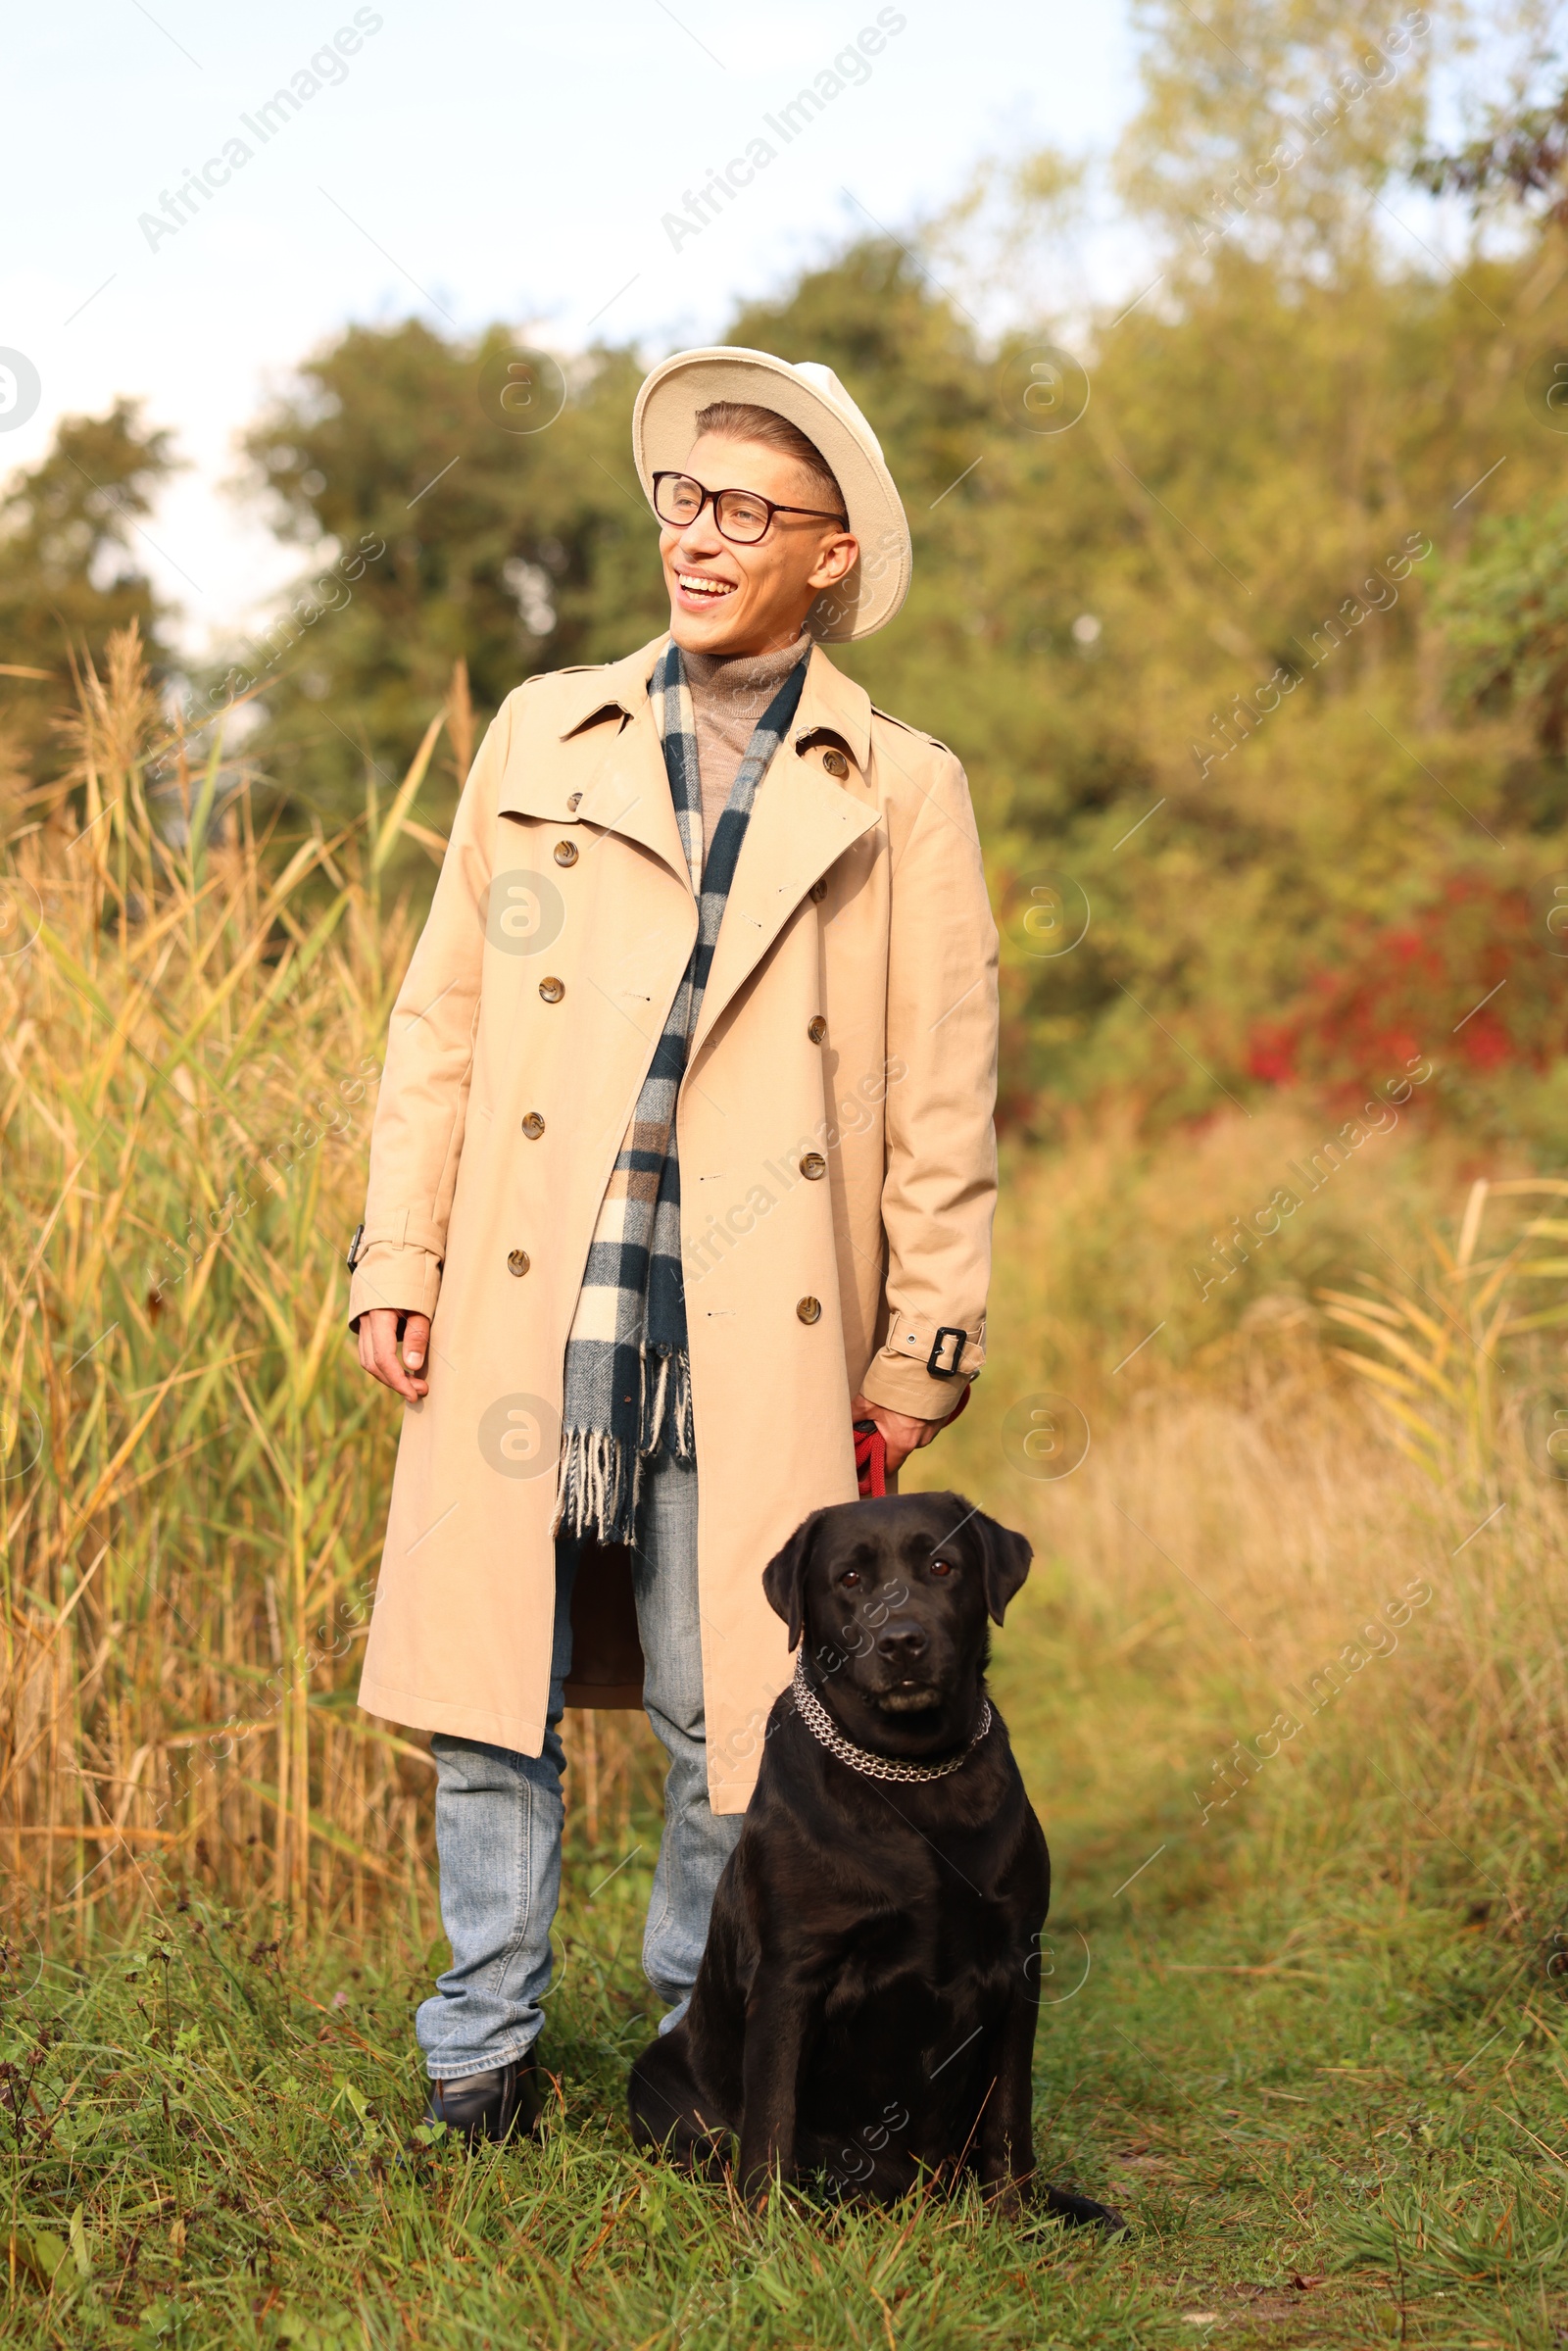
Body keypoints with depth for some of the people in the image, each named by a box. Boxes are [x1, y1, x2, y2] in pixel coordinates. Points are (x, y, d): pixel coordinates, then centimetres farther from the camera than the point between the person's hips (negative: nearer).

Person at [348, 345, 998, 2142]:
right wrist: (398, 1265, 5)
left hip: (755, 1339, -1)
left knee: (730, 1720, 3)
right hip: (525, 1313, 2)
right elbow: (441, 1019, 12)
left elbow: (944, 1102, 6)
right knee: (490, 1682, 5)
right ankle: (486, 2042, 20)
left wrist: (921, 1350, 2)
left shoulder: (901, 795, 7)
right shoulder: (543, 735, 12)